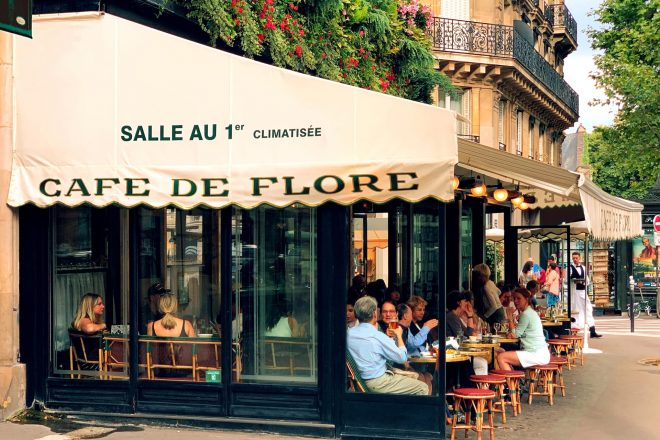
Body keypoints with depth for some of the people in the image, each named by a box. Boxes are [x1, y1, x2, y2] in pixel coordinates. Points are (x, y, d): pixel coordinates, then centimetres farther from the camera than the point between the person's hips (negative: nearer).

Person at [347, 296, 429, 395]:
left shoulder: (349, 334, -1)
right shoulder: (379, 337, -23)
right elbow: (402, 357, -11)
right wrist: (399, 335, 3)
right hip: (378, 384, -8)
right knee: (423, 388, 1)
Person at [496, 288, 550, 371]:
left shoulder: (526, 314, -12)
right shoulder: (530, 312, 19)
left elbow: (515, 334, -8)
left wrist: (510, 318, 0)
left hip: (537, 355, -10)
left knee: (501, 357, -15)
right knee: (502, 354, 15)